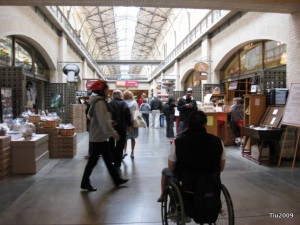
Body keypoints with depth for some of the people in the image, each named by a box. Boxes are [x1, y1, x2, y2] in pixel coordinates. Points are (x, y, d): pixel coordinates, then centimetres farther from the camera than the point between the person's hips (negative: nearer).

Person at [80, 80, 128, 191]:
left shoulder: (99, 101, 11)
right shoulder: (100, 102, -20)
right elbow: (103, 121, -26)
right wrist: (113, 133, -21)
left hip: (101, 137, 10)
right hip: (98, 138, -10)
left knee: (108, 159, 15)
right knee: (93, 161, 4)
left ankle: (117, 180, 25)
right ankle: (85, 183, 19)